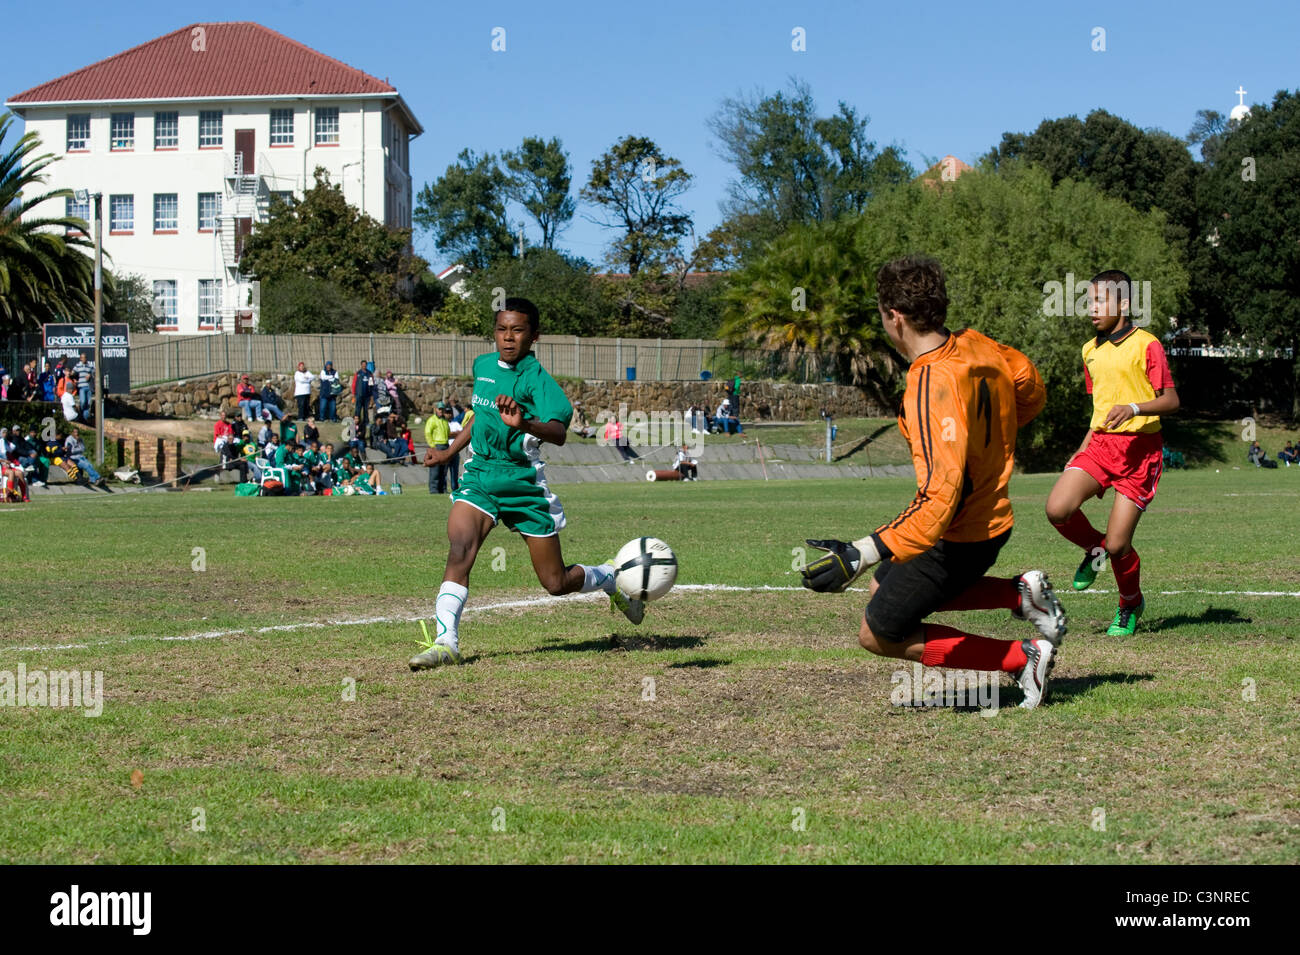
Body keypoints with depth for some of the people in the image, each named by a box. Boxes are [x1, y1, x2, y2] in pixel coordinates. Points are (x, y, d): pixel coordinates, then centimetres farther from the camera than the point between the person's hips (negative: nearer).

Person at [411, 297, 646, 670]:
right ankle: (445, 643, -24)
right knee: (459, 552, -22)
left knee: (557, 583, 4)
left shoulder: (537, 378, -14)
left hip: (524, 481, -4)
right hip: (480, 474, 4)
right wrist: (448, 452, 31)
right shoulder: (482, 365, 7)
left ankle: (610, 577, 35)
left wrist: (523, 423, -49)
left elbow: (558, 432, -30)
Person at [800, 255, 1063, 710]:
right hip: (991, 515, 9)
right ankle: (1019, 593, 15)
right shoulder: (973, 345, -5)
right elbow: (1031, 390, 14)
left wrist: (861, 554, -40)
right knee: (885, 589, 25)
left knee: (879, 634, 4)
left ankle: (1023, 657, 3)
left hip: (956, 537, -9)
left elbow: (942, 493, -37)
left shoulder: (934, 383, -31)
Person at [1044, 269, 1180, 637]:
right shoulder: (1091, 350, 15)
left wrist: (1133, 408, -25)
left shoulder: (1146, 345, -6)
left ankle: (1130, 605, 22)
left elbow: (1171, 400, -8)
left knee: (1117, 545, -8)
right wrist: (1082, 450, 20)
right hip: (1100, 442, 6)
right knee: (1057, 509, -20)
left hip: (1139, 448, -6)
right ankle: (1094, 548, 13)